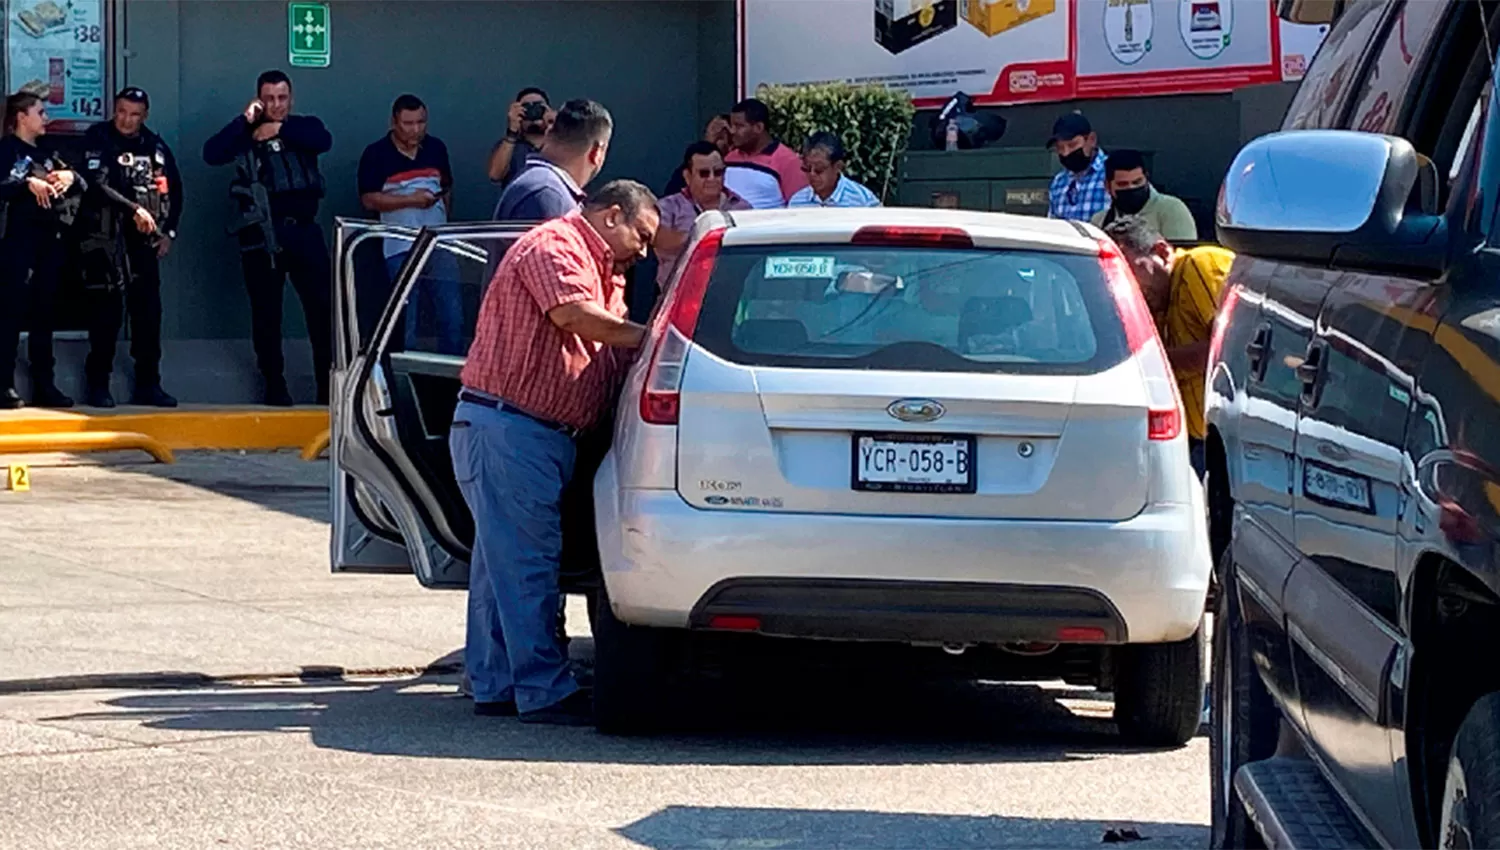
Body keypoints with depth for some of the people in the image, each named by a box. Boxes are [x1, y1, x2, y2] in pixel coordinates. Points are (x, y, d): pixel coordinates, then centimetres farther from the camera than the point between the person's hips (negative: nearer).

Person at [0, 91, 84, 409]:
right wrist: (29, 184, -26)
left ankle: (44, 386, 12)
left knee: (44, 314, 9)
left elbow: (81, 186, 17)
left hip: (49, 239, 7)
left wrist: (70, 176, -4)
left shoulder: (46, 153, 18)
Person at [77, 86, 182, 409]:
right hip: (105, 238, -5)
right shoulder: (97, 140, -5)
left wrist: (168, 231, 12)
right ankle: (98, 384, 1)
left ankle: (147, 384, 11)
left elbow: (173, 189, 19)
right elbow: (98, 185, -18)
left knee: (148, 309, 4)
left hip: (144, 239, 5)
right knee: (107, 310, -6)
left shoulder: (155, 146, 10)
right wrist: (134, 209, -23)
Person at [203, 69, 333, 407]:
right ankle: (275, 386, 13)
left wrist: (280, 129, -14)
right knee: (266, 313, 4)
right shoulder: (246, 133, 6)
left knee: (322, 306, -4)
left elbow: (324, 141, -11)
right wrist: (245, 120, -11)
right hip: (262, 234, -1)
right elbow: (212, 153, -10)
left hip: (303, 229, 1)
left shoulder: (304, 127, 11)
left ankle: (329, 385, 2)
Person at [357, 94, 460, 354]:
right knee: (405, 319, 1)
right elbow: (369, 199, -10)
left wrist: (445, 217, 9)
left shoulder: (436, 149, 11)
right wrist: (411, 200, -15)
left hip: (439, 244, 4)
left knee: (452, 315, 1)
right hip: (400, 247, -4)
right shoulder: (376, 155, -4)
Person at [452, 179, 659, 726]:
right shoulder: (554, 247, -8)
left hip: (545, 435, 11)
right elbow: (570, 313, -23)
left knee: (503, 561, 12)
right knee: (526, 562, -10)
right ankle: (545, 692, -11)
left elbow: (613, 349, 22)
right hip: (507, 428, -11)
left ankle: (494, 685, 17)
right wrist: (648, 337, -15)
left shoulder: (603, 271, 25)